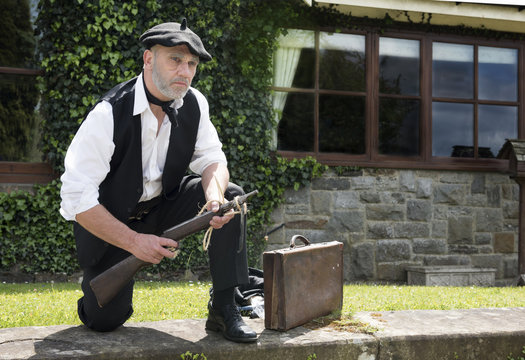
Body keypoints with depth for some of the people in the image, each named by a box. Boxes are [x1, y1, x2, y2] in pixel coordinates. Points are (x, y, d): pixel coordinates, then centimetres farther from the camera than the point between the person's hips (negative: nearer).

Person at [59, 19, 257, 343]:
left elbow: (212, 159, -7)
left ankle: (224, 310, -11)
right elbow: (76, 197, -26)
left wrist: (215, 197, -31)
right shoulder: (108, 114, -27)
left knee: (231, 196, -18)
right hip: (109, 221, -4)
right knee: (105, 320, -9)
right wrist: (133, 241, -29)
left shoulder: (194, 104, -10)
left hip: (164, 204, 5)